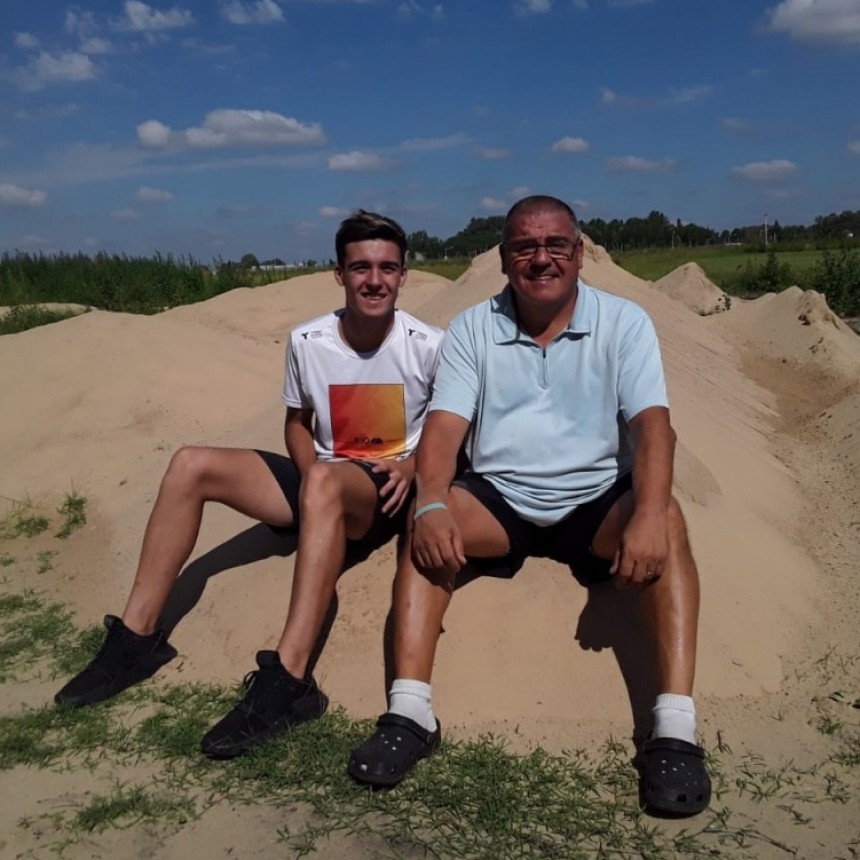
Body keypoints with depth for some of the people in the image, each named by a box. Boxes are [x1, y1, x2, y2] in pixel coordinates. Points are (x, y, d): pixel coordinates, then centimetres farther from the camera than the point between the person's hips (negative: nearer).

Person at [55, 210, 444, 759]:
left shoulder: (428, 345, -10)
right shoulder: (307, 342, -2)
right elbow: (297, 421, 12)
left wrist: (413, 465, -15)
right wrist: (308, 472, -7)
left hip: (386, 493, -4)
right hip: (321, 483, 5)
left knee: (324, 485, -40)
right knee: (191, 466, -11)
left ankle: (288, 679, -41)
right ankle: (138, 637, -7)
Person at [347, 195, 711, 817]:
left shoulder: (624, 322, -3)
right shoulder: (472, 329, 2)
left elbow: (652, 423, -14)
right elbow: (445, 425, -7)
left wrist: (648, 514, -33)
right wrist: (431, 505, -28)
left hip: (596, 501, -1)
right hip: (500, 498, 2)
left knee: (667, 519, -30)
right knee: (424, 526, -26)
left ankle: (676, 733, -31)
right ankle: (409, 715, -27)